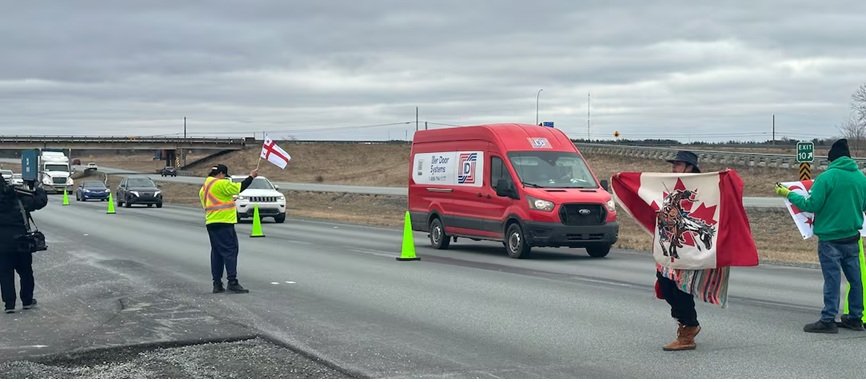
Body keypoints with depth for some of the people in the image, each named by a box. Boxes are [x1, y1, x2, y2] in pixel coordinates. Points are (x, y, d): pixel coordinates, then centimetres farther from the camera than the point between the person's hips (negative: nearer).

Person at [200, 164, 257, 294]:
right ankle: (232, 282, -14)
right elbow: (239, 187, -9)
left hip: (211, 223, 9)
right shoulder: (221, 183, -10)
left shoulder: (204, 187, 18)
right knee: (230, 251, -8)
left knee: (216, 253, 11)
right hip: (223, 222, -9)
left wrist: (229, 200, 21)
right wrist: (251, 176, 2)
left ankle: (217, 284, 10)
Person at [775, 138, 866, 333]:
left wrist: (789, 194, -5)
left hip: (830, 238, -5)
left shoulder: (827, 177, -14)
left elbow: (811, 205, -15)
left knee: (832, 280, -4)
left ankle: (828, 320, -2)